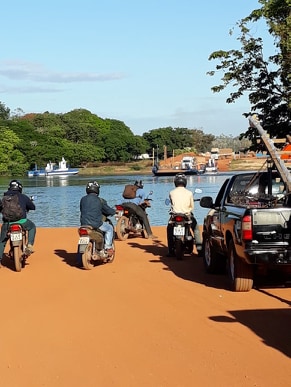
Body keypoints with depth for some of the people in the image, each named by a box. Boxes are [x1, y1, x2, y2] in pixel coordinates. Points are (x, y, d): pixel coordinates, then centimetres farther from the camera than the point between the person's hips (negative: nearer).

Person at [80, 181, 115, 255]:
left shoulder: (83, 199, 5)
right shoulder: (100, 200, -7)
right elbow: (108, 210, 2)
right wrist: (113, 211, 26)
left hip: (84, 224, 5)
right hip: (96, 223, -4)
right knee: (109, 228, 20)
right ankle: (108, 247, 13)